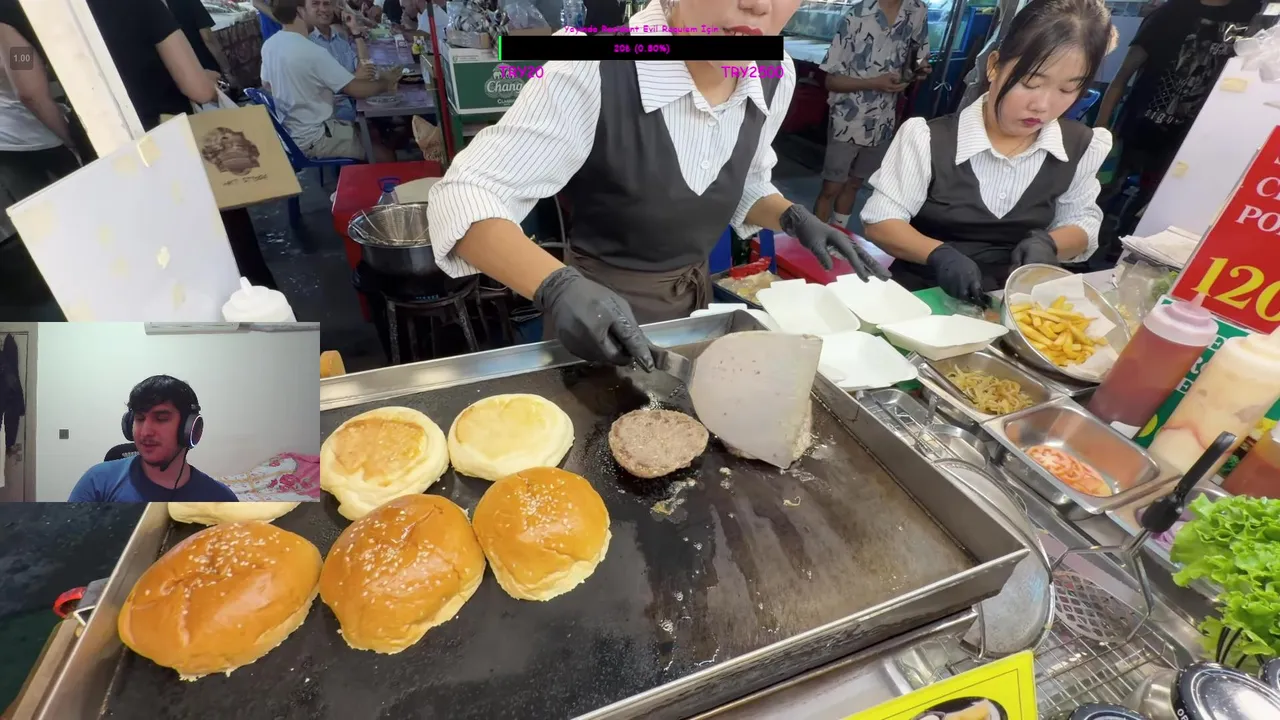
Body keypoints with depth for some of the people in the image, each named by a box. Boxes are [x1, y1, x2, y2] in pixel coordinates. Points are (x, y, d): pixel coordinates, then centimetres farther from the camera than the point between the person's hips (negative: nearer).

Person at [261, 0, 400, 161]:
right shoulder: (312, 52, -24)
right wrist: (386, 82, 0)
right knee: (387, 157, -3)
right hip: (312, 139, -9)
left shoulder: (268, 45, 2)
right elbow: (356, 90, -20)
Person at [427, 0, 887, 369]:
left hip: (695, 303, 6)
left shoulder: (775, 76, -8)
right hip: (594, 314, -5)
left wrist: (793, 217, -10)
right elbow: (461, 200, -27)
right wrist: (557, 287, -44)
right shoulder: (593, 69, -26)